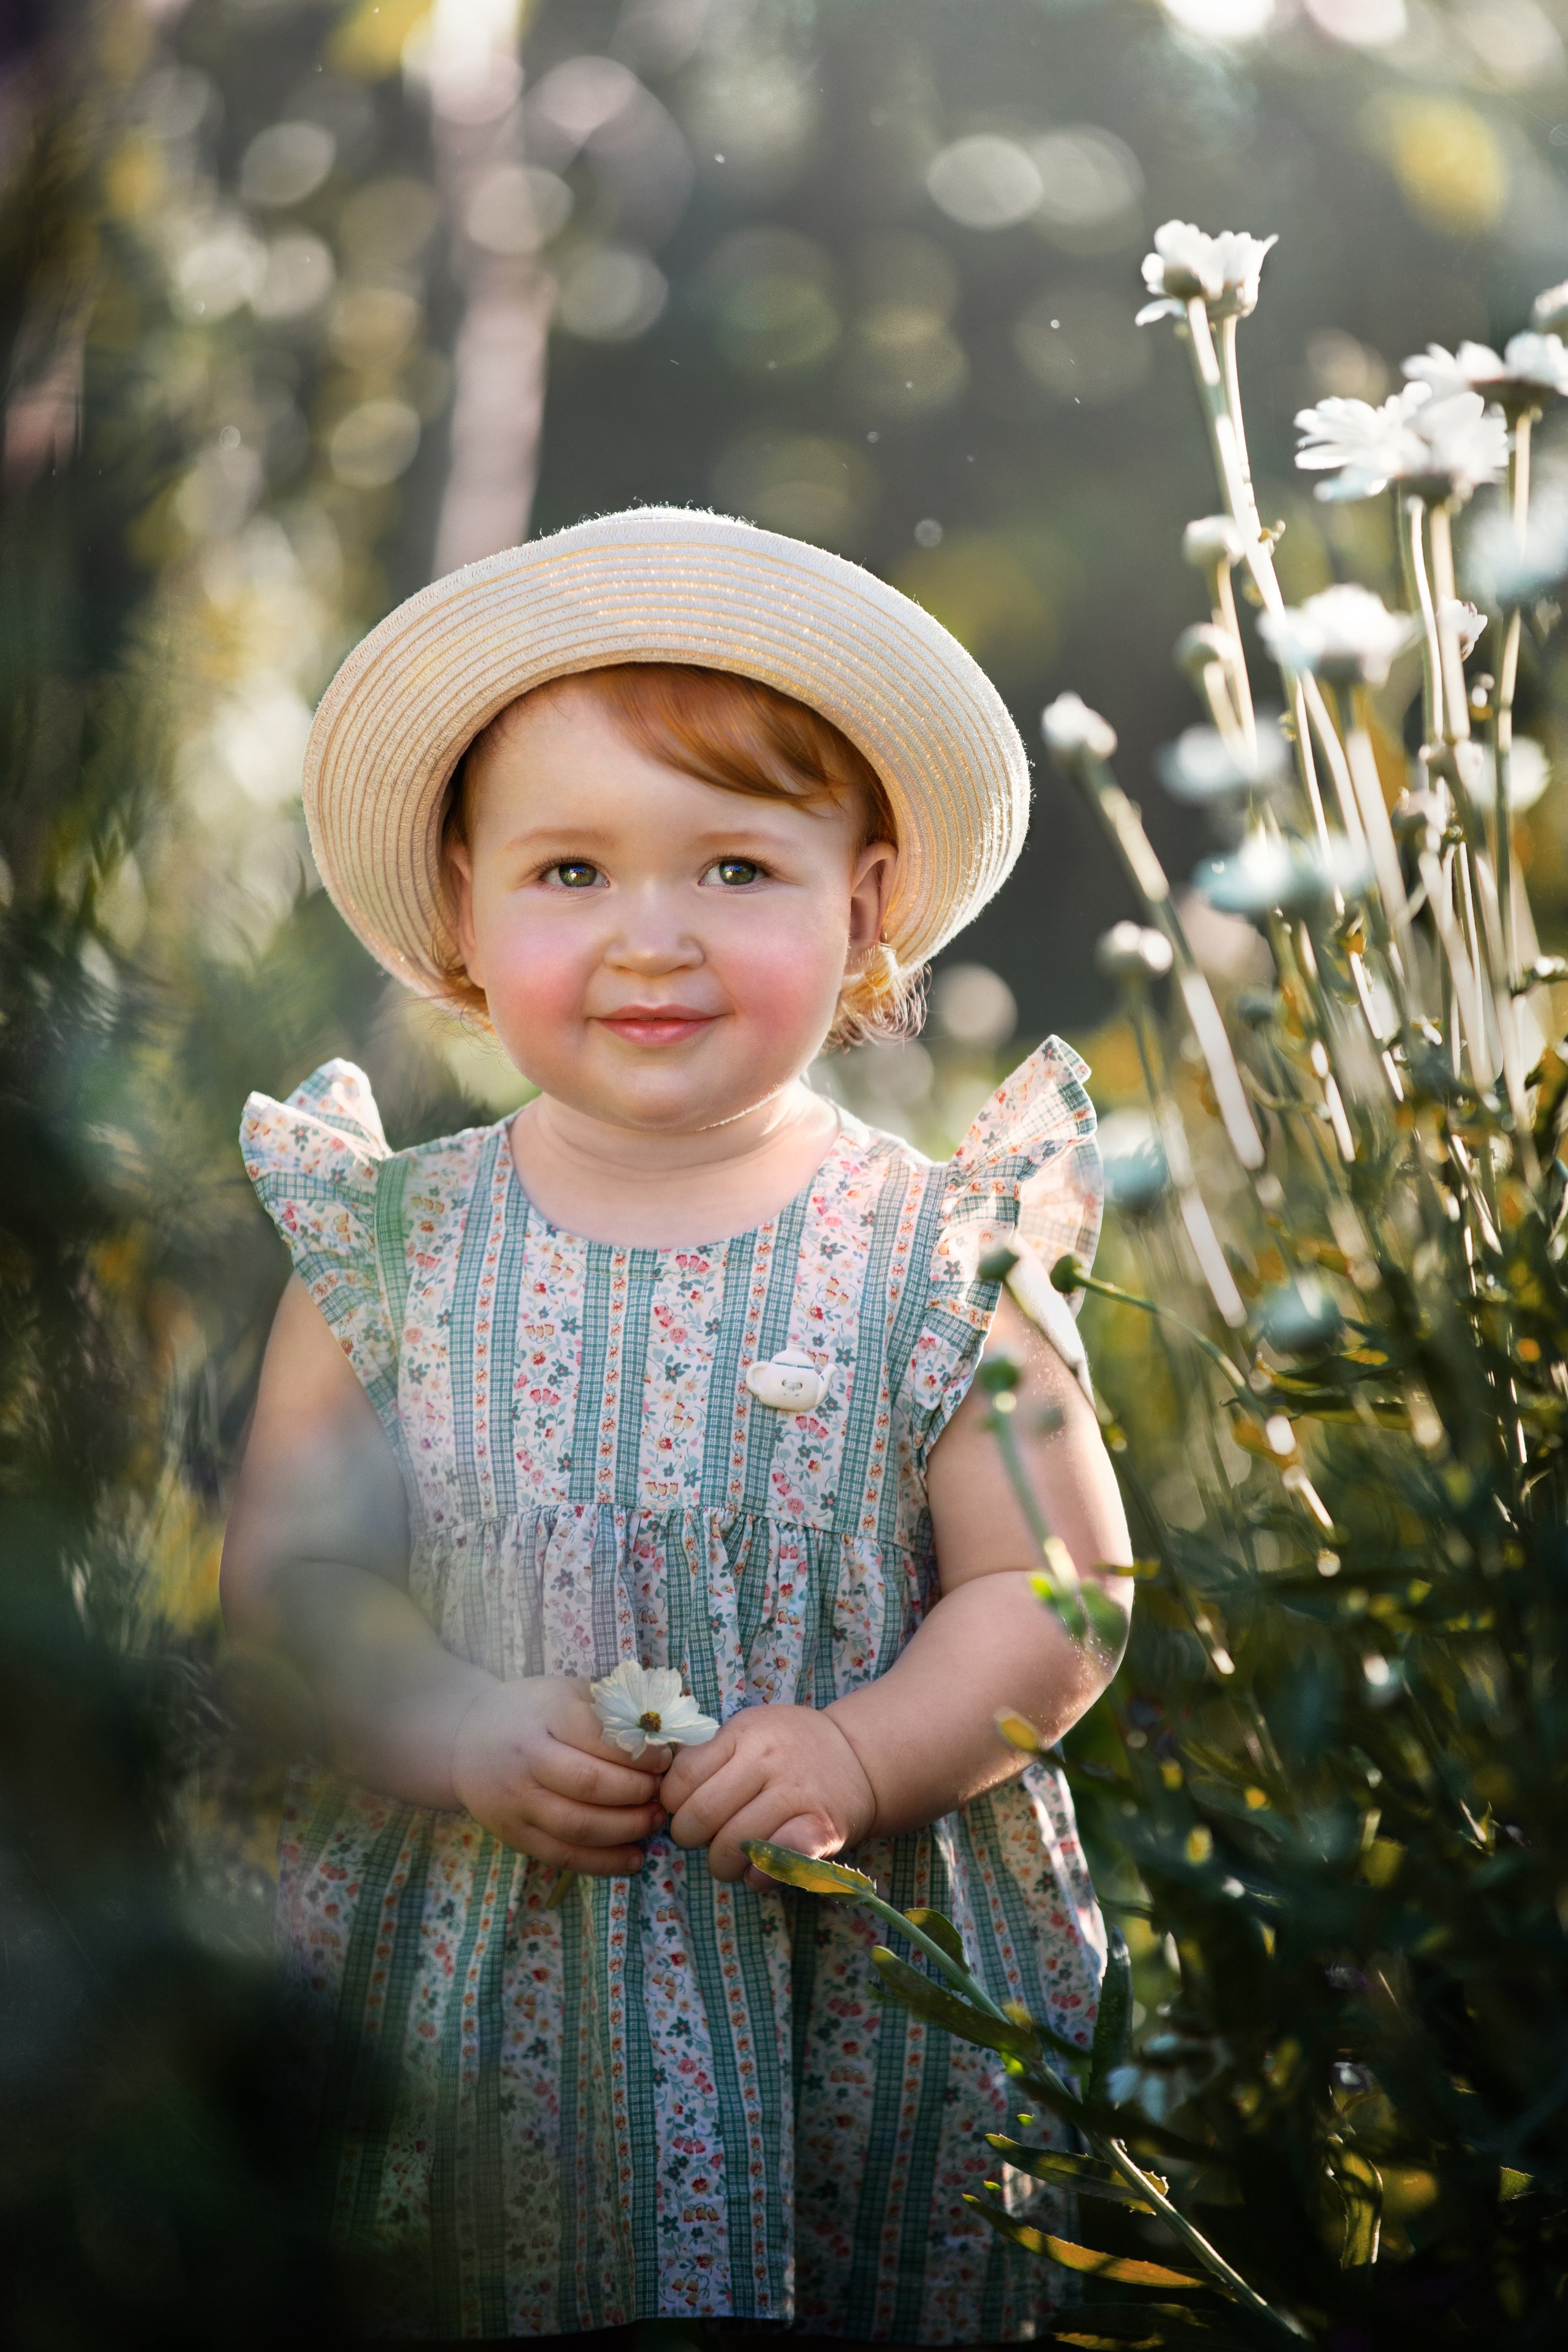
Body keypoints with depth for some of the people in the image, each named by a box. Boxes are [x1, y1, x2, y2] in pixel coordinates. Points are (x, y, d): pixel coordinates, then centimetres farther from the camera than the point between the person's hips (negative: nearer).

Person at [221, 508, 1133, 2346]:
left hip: (858, 2006, -1)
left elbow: (1055, 1596, -2)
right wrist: (446, 1729, -15)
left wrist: (863, 1749, -19)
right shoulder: (389, 1245, 0)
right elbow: (285, 1569, 2)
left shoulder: (939, 1259, -4)